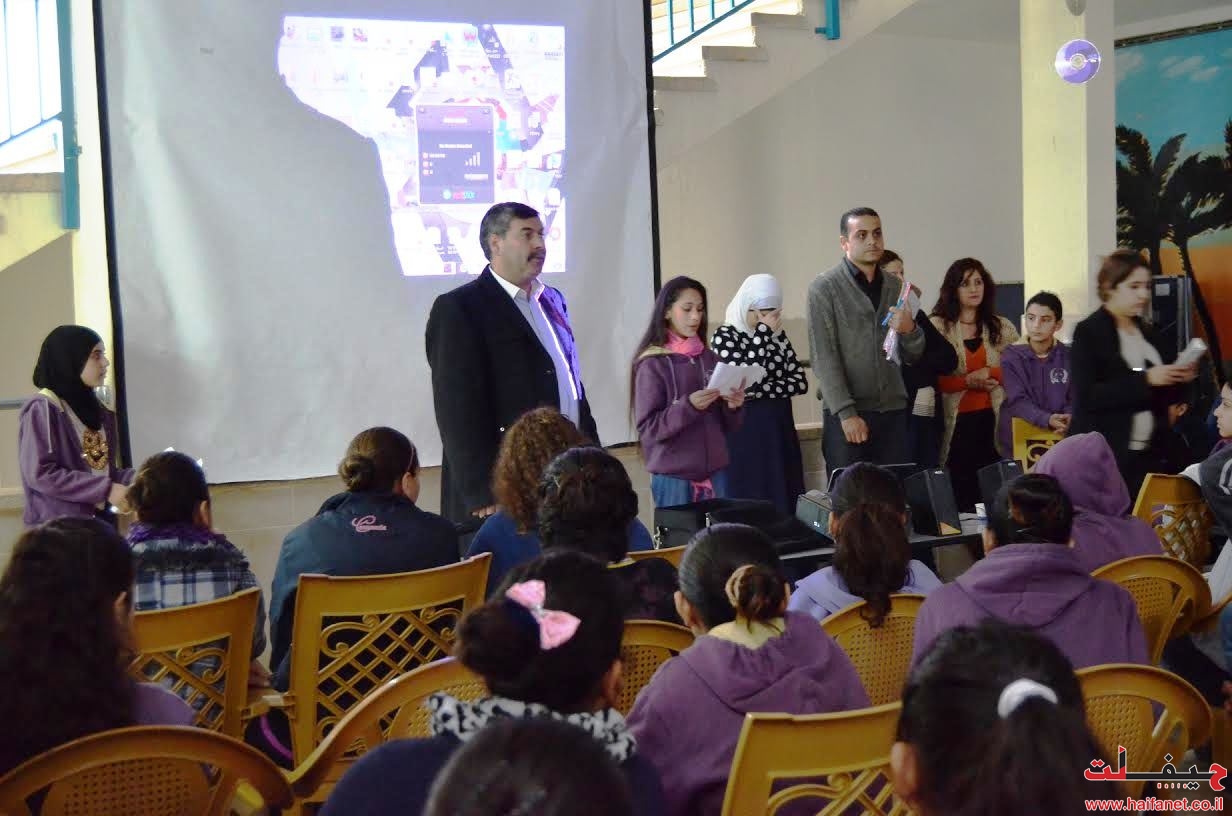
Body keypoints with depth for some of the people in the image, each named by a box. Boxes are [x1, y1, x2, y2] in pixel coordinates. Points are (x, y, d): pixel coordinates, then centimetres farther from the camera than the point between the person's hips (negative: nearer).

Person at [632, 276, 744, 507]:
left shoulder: (710, 359, 7)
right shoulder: (652, 364, -6)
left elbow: (726, 425, 13)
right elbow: (647, 428, -11)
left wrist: (733, 407, -8)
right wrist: (688, 406, -23)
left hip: (715, 473, 4)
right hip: (674, 477, -4)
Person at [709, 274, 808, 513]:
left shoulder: (778, 335, 9)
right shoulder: (724, 336, -6)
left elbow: (800, 382, 1)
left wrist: (758, 391, -12)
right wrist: (763, 332, -17)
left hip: (779, 432, 5)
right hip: (744, 434, -5)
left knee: (783, 503, 5)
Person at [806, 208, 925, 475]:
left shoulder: (896, 289, 14)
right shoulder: (824, 288, -1)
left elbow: (913, 357, 14)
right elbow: (823, 357, -8)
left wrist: (909, 330, -9)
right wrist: (846, 413, -16)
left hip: (893, 412, 4)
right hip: (846, 414, -4)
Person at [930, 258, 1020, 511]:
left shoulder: (1002, 328, 12)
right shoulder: (937, 327, 1)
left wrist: (991, 373, -7)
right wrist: (968, 381, -13)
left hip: (993, 421, 3)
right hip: (955, 423, -3)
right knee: (960, 496, -3)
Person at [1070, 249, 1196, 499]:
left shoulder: (1148, 332, 14)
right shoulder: (1088, 333, -6)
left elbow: (1158, 396, 19)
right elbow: (1088, 397, -17)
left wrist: (1179, 378, -1)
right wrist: (1145, 379, -20)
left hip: (1148, 454, 6)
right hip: (1103, 456, -6)